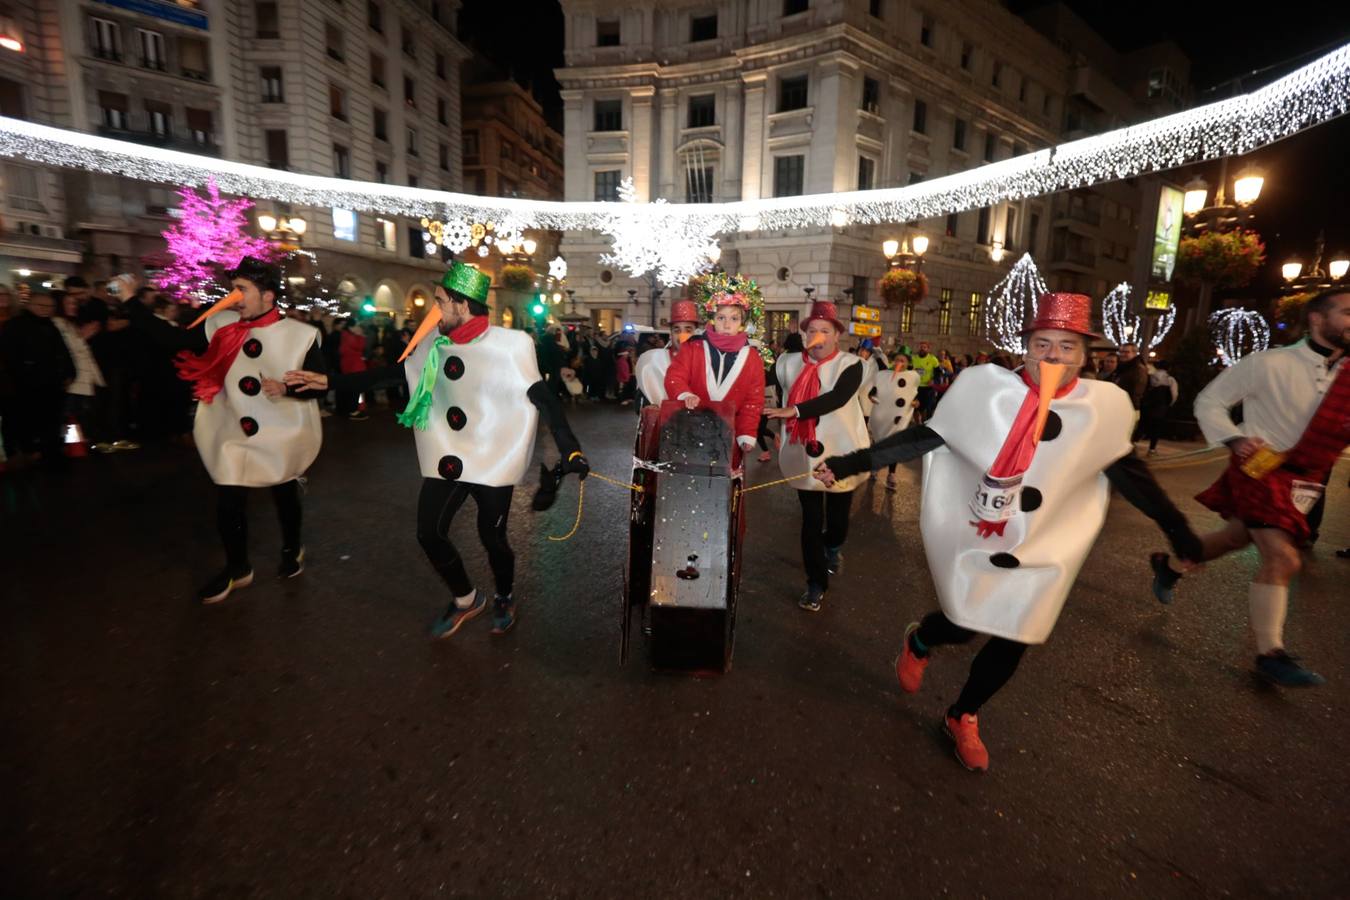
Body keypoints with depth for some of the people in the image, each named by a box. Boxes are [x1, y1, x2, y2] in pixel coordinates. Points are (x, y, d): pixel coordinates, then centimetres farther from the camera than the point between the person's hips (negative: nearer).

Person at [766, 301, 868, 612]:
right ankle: (816, 583, 18)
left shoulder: (850, 365, -12)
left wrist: (795, 410, -37)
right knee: (811, 520, 4)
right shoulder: (790, 364, -1)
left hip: (841, 454, -1)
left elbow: (837, 397, -29)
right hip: (805, 455, 1)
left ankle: (833, 548, 50)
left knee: (838, 515, 16)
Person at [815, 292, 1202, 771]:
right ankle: (919, 641, 37)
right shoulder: (987, 387, -13)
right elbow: (924, 437, -12)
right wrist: (854, 462, -17)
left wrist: (1177, 529, 12)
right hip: (971, 536, -2)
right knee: (963, 626, -2)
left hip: (1039, 550, 3)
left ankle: (962, 717, 36)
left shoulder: (1103, 405, -6)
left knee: (1012, 642, 9)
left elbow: (1127, 470, 6)